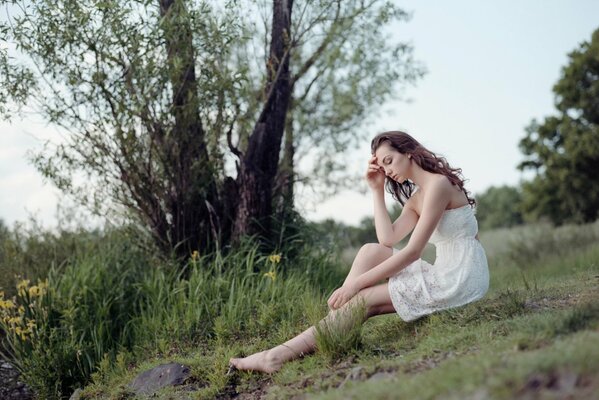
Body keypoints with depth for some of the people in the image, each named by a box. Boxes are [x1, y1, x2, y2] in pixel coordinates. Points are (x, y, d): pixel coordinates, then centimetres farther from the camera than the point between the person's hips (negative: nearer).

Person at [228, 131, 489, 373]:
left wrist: (357, 282, -18)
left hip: (462, 277, -9)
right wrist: (377, 190, 5)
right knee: (371, 251, -2)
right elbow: (388, 239, 4)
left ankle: (283, 355, -17)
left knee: (365, 299, -15)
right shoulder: (416, 197, 18)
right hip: (444, 273, 9)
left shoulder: (438, 183, -12)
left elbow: (412, 252, -19)